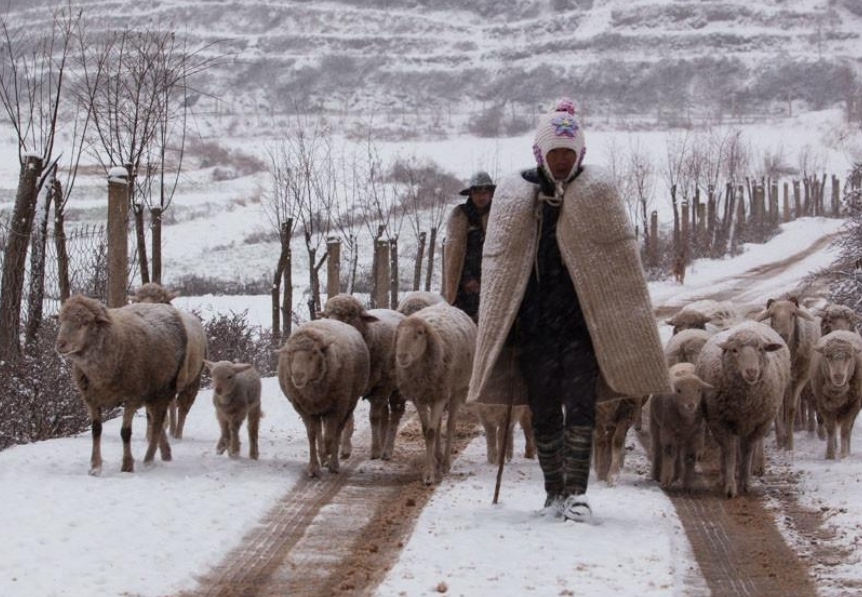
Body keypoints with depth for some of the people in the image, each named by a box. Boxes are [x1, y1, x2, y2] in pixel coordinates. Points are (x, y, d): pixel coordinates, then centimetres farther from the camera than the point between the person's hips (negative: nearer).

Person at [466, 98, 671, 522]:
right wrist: (501, 328, 9)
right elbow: (498, 264, 11)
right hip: (532, 324, 2)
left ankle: (577, 492, -6)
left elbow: (620, 259, 5)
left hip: (583, 323, -2)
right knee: (544, 413, 5)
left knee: (579, 409, -8)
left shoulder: (598, 191, 1)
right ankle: (554, 493, 15)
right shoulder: (514, 195, 4)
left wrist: (627, 324, 2)